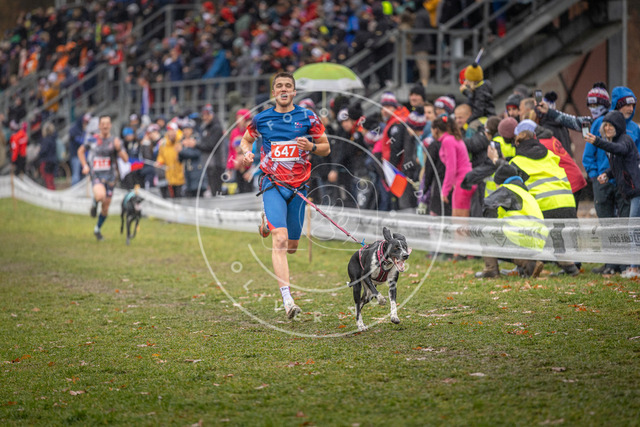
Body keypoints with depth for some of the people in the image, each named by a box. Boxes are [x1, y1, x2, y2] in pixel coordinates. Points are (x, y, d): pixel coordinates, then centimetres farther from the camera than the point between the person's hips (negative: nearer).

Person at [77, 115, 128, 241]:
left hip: (110, 176, 3)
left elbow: (125, 159, -6)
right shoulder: (92, 140, -2)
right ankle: (94, 203, 3)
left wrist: (119, 148, -23)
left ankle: (98, 229, 32)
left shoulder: (115, 141, 0)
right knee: (100, 195, -34)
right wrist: (85, 166, 3)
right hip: (96, 175, -3)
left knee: (106, 207, 9)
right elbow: (80, 151, 15)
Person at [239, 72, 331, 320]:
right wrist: (247, 153, -2)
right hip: (273, 185, -2)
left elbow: (326, 148, 8)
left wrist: (312, 146, -13)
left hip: (298, 187, 2)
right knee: (280, 240, -20)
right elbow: (245, 140, 20)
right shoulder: (261, 119, 4)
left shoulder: (308, 118, 2)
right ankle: (287, 299, -25)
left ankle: (268, 220, 49)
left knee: (291, 246, 12)